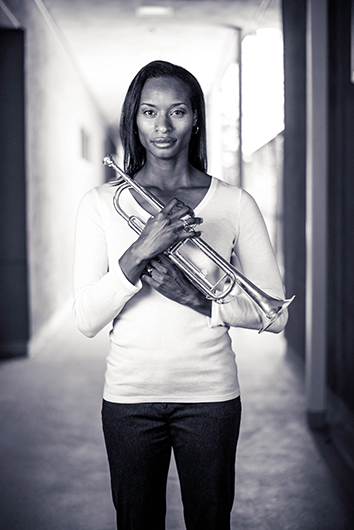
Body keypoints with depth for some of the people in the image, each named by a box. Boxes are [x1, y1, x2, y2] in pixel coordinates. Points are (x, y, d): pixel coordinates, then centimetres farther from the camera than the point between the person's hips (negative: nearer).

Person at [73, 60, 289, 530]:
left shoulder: (234, 203, -1)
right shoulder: (101, 204, 0)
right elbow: (86, 321, -8)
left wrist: (197, 299, -17)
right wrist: (140, 253, -22)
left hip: (210, 395, 0)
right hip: (129, 396, 0)